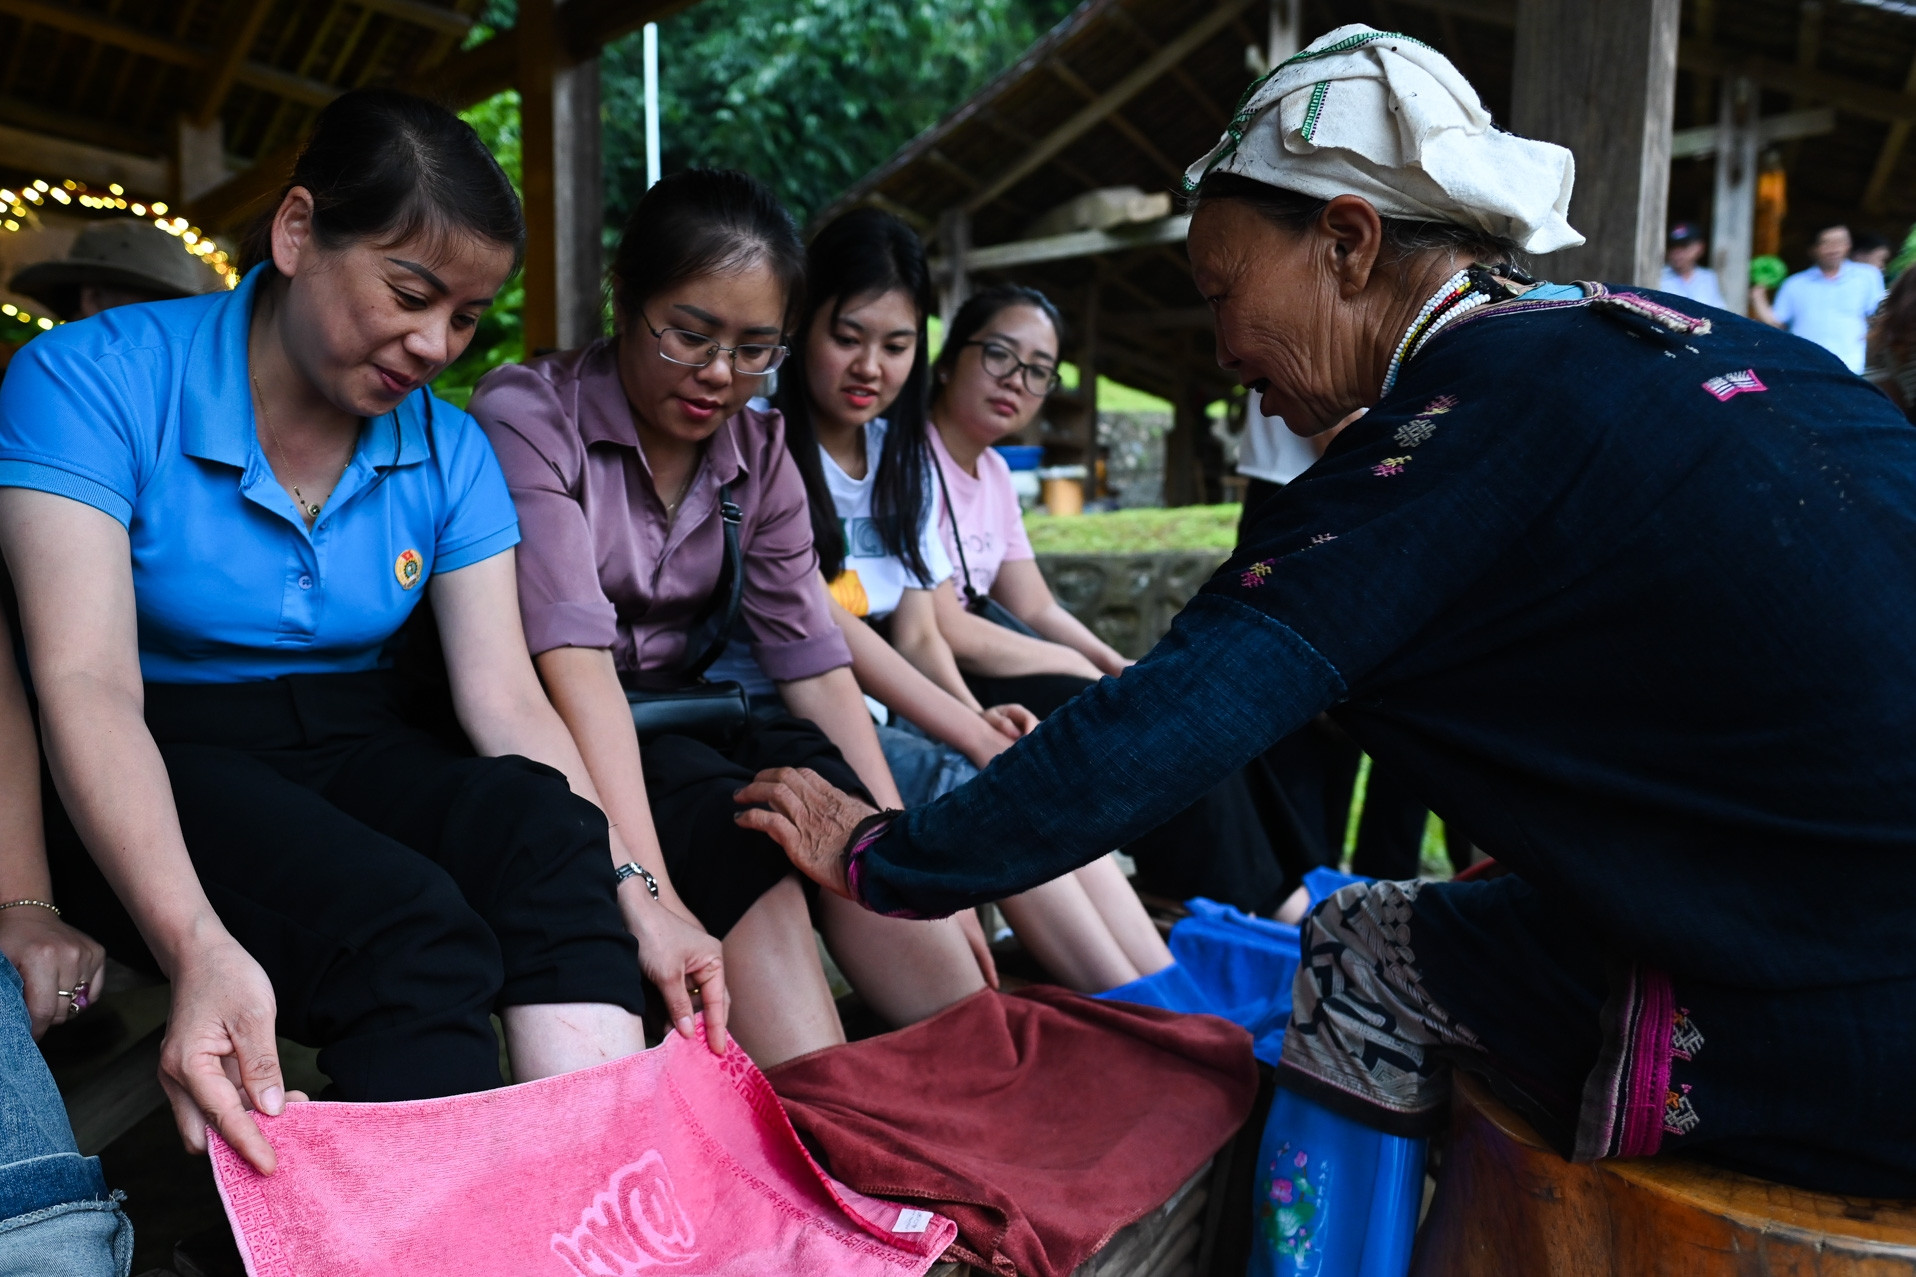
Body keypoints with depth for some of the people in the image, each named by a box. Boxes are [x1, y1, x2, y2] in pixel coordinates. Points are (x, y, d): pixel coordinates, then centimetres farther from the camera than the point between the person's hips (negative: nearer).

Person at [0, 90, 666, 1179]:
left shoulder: (450, 449, 1)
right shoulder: (91, 382, -11)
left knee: (551, 832, -29)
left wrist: (634, 900, -20)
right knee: (404, 925, -33)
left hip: (351, 752, 4)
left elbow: (505, 693, -6)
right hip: (162, 772, -3)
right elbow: (88, 684, -22)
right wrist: (198, 944, -38)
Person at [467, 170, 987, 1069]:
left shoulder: (758, 452, 3)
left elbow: (816, 664, -3)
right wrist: (647, 895, -37)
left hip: (678, 724, 5)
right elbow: (574, 661, -27)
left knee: (818, 786, -26)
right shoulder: (528, 415, -14)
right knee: (739, 824, -32)